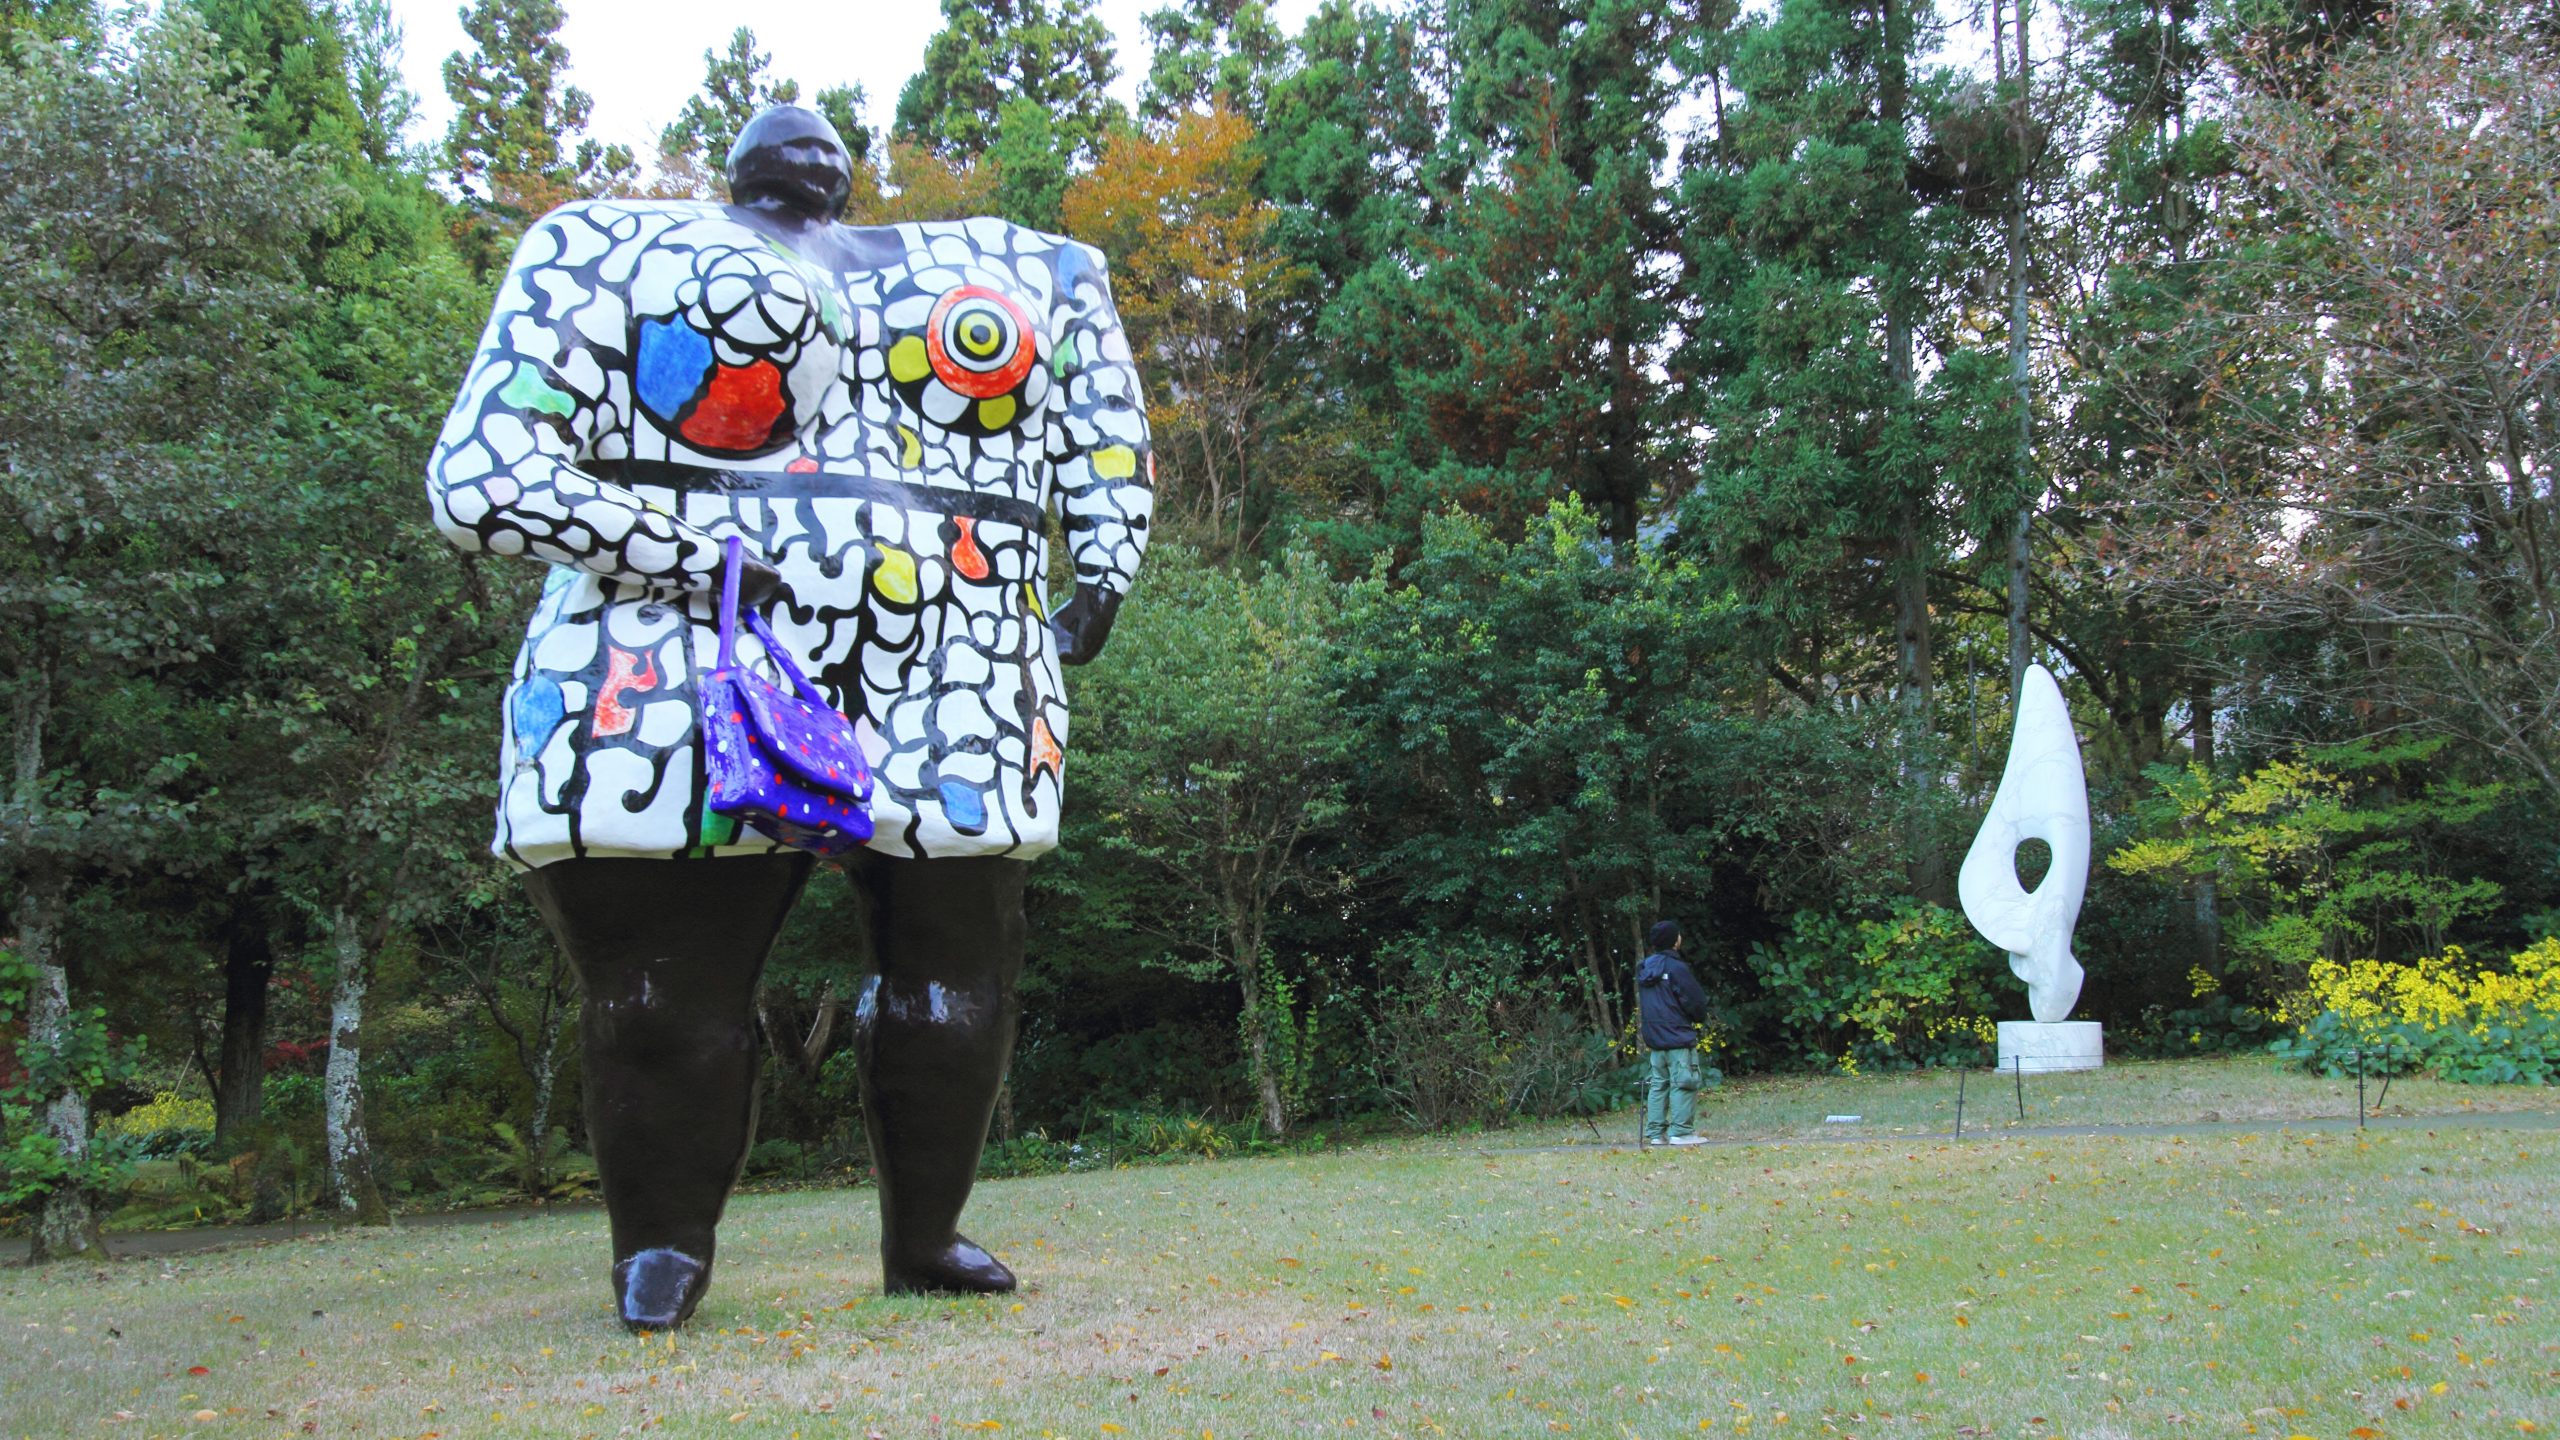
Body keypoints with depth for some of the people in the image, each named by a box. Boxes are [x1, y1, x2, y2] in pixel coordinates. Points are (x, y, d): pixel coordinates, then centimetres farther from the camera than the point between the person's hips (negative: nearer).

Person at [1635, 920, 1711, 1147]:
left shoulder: (1644, 968, 9)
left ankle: (1655, 1132, 10)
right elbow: (1695, 1001, -11)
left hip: (1654, 1039, 8)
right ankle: (1681, 1131, -7)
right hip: (1679, 1037, -8)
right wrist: (1700, 1019, 9)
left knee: (1657, 1085, 10)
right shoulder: (1676, 968, -15)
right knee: (1683, 1084, -4)